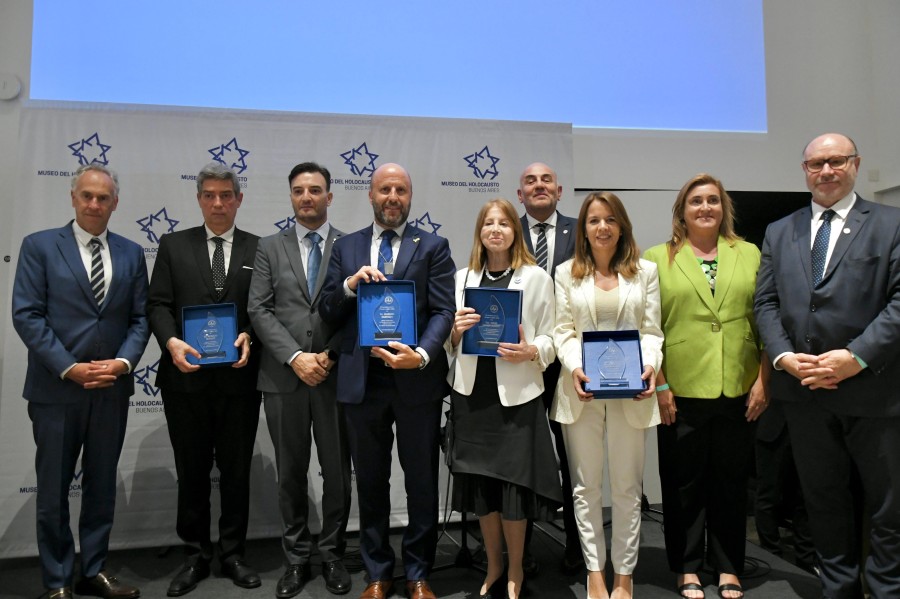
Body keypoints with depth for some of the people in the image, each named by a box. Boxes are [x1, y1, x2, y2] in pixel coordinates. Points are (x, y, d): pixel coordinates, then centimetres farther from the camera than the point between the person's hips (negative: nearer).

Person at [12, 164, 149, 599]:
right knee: (53, 488, 8)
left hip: (112, 388, 3)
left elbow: (140, 318, 5)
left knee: (102, 484, 13)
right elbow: (26, 315, -8)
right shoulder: (39, 246, -1)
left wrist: (123, 362, -11)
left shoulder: (132, 253, 7)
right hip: (56, 388, -3)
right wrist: (69, 368, -15)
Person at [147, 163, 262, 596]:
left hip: (239, 378, 0)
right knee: (191, 471, 11)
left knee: (236, 470, 10)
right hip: (186, 377, 1)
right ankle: (196, 556, 27)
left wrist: (248, 337, -16)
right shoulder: (173, 245, 8)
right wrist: (171, 341, -16)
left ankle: (233, 554, 25)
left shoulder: (259, 249, 6)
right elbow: (158, 304, 1)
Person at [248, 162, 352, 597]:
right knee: (291, 473, 11)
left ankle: (332, 555, 26)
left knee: (337, 472, 8)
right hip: (283, 378, 1)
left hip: (336, 376, -1)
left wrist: (330, 355, -12)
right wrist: (295, 357, -12)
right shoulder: (270, 247, 8)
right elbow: (259, 310, -1)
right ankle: (296, 558, 26)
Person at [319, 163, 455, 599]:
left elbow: (443, 311, -5)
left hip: (417, 380, -2)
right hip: (361, 381, 2)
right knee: (370, 482, 13)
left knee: (422, 482, 9)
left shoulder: (433, 247, 3)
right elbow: (328, 314, 6)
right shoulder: (345, 248, 10)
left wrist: (422, 355, -22)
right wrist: (351, 284, -13)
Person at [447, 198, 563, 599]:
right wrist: (455, 330, -10)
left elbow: (551, 339, 1)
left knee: (514, 485, 2)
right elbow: (450, 344, 12)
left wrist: (531, 352, -18)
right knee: (481, 486, 11)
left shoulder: (537, 278, 1)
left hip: (517, 395, -3)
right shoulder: (462, 278, 9)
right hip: (472, 393, 3)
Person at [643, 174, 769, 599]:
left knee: (731, 481, 12)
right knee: (683, 483, 8)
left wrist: (763, 380, 1)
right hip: (680, 392, -2)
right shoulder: (657, 258, 2)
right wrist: (658, 385, -6)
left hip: (738, 391, 2)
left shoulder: (749, 255, 9)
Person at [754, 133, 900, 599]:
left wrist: (856, 357, -18)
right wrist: (783, 356, -8)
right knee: (824, 502, 14)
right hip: (803, 389, 3)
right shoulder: (779, 232, 12)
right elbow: (766, 302, 7)